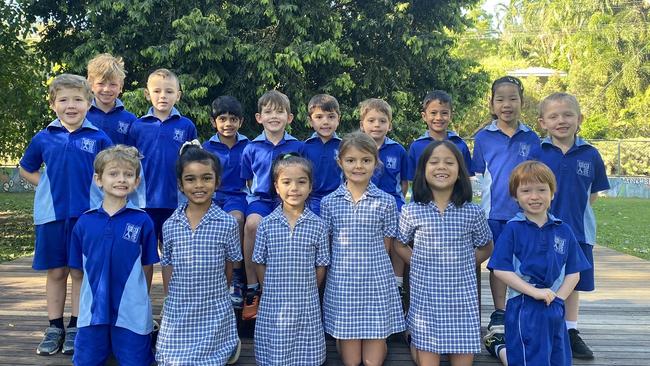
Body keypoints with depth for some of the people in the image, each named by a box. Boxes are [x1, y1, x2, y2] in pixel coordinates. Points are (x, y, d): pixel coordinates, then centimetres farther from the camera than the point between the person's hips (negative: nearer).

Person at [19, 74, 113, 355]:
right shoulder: (43, 138, 3)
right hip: (51, 215, 2)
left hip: (87, 215, -1)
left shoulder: (99, 139, -2)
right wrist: (50, 186, 4)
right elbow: (26, 170, 17)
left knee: (80, 272, 6)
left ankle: (76, 328, 18)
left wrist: (89, 190, -5)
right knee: (56, 272, 10)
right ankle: (54, 329, 20)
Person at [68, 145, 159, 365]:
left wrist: (139, 301, 5)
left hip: (131, 314, -2)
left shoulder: (142, 221, -6)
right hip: (92, 313, 2)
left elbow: (147, 267, 1)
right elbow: (79, 269, 7)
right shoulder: (84, 222, 0)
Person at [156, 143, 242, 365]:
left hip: (215, 314, -2)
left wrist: (213, 294, 5)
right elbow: (168, 268, 6)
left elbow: (230, 268, 2)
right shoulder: (169, 225, -2)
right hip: (177, 314, 2)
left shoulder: (228, 224, -8)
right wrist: (175, 299, 3)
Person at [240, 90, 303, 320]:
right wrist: (259, 195, 4)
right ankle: (252, 288, -21)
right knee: (252, 224, -33)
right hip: (261, 199, 1)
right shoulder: (252, 148, 10)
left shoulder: (297, 147, 7)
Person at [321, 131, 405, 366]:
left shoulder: (386, 202, 0)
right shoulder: (329, 202, 2)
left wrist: (370, 265, 1)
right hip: (342, 284, 0)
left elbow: (385, 246, 5)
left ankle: (380, 339, 33)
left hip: (378, 283, 0)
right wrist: (346, 265, 1)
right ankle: (340, 338, 35)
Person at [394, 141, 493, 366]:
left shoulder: (473, 213, -2)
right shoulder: (412, 212, -3)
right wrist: (421, 265, 1)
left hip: (463, 299, 1)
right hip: (425, 299, -1)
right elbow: (400, 246, 11)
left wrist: (461, 265, 3)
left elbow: (486, 249, 12)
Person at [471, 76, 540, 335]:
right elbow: (477, 174, 6)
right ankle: (498, 316, 17)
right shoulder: (484, 137, 1)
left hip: (523, 211, 1)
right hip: (494, 210, 0)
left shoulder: (531, 138, 3)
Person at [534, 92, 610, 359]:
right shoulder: (536, 154, -6)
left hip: (578, 230, 2)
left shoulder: (590, 155, -1)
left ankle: (570, 332, 27)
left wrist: (575, 208, 1)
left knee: (573, 282, 13)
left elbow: (593, 194, 9)